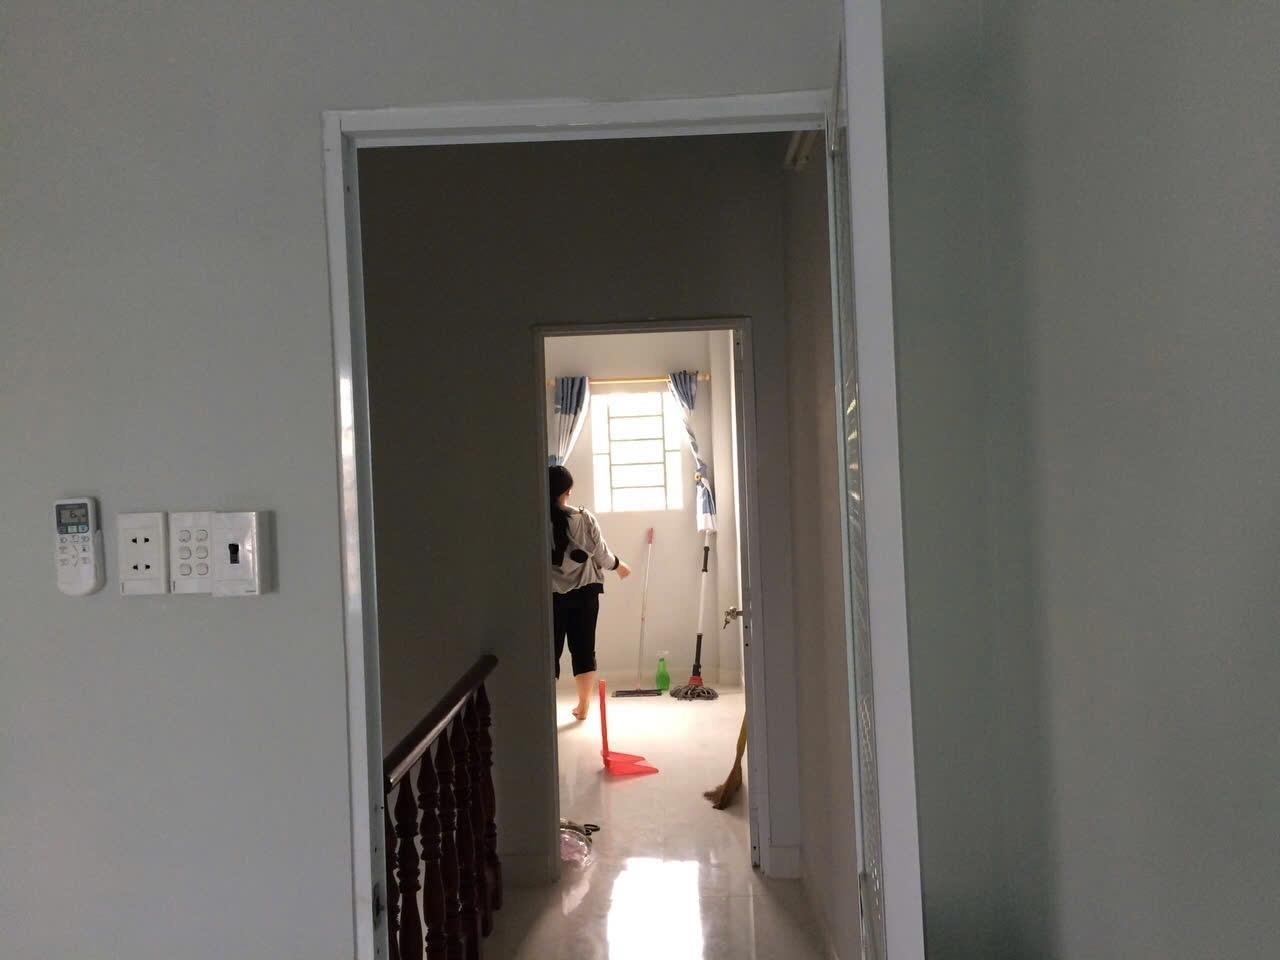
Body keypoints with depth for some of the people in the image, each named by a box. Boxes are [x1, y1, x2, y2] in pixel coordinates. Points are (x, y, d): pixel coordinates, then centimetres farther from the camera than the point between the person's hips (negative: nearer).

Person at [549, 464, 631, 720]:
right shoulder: (584, 519, -9)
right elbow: (601, 554, 0)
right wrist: (619, 565, 19)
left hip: (551, 595, -1)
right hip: (584, 592, 1)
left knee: (550, 650, 7)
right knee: (584, 648, 11)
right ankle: (583, 706, 19)